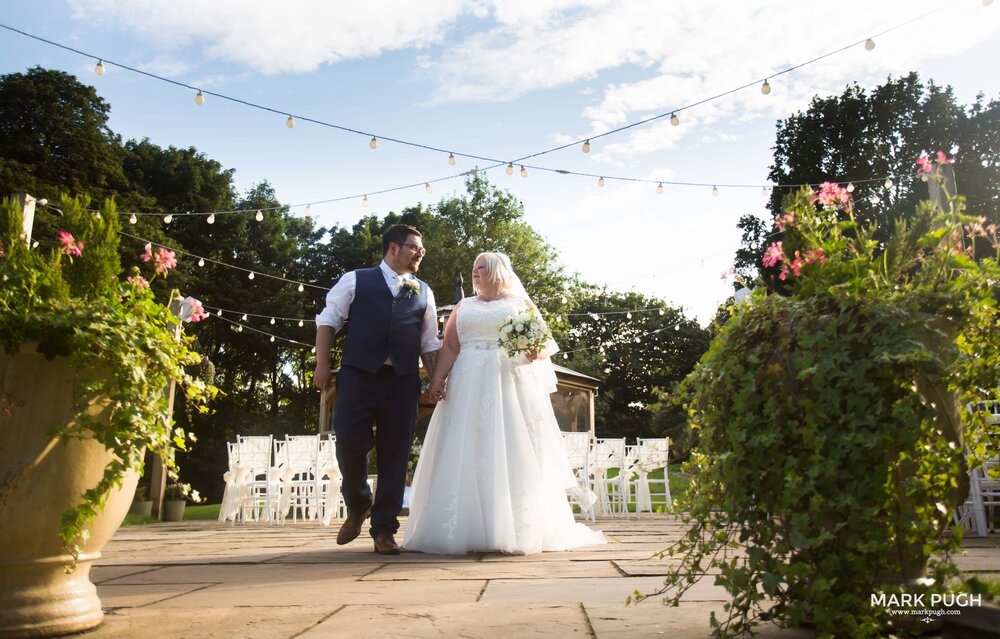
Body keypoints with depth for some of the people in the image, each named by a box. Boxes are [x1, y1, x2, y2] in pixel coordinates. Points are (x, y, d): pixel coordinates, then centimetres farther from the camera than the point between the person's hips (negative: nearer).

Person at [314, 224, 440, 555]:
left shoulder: (423, 293, 19)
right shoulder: (355, 280, 11)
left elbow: (429, 343, 18)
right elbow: (328, 320, 7)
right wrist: (322, 365, -3)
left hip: (403, 379, 3)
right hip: (357, 373, -2)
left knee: (395, 453, 1)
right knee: (349, 442, -9)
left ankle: (384, 530, 13)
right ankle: (358, 506, 20)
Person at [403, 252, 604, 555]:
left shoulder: (521, 303, 12)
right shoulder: (463, 307, 18)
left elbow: (546, 342, 7)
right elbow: (449, 347, 7)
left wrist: (536, 353, -15)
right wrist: (437, 379, -7)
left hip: (513, 385, -2)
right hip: (470, 388, 2)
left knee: (515, 455, -4)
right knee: (468, 455, -4)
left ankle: (521, 532, 0)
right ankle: (470, 531, 0)